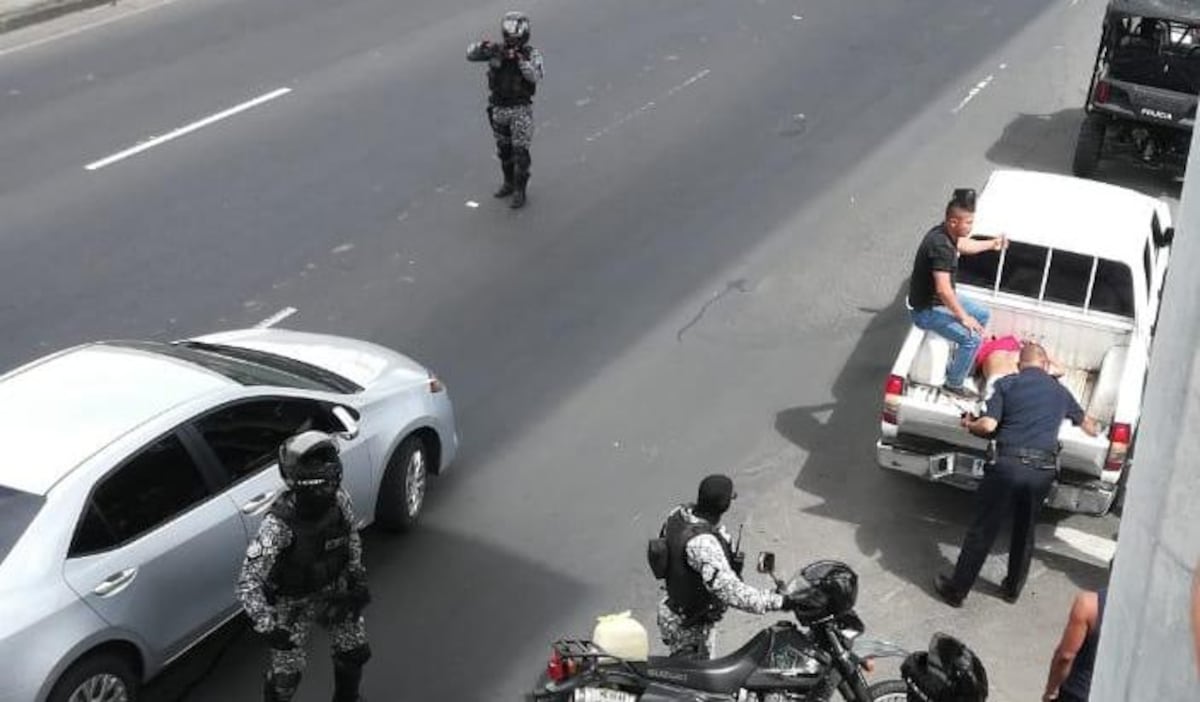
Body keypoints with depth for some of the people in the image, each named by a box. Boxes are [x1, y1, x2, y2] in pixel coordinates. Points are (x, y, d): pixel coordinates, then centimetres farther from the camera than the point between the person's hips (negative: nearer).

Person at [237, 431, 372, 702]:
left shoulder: (339, 499, -19)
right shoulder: (278, 524, -35)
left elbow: (351, 536, 4)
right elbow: (249, 580, -32)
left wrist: (357, 579, 2)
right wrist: (266, 626, -41)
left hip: (333, 590, 5)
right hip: (292, 602, -5)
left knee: (354, 651, 17)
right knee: (286, 674, 4)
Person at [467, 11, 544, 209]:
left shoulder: (532, 54, -11)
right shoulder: (496, 50, -4)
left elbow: (536, 77, -27)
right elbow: (470, 54, -13)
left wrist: (520, 60, -41)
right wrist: (483, 46, -34)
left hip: (521, 110, -4)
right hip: (499, 109, 4)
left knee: (520, 152, -5)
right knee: (504, 150, 16)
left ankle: (519, 192, 3)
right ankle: (509, 183, 35)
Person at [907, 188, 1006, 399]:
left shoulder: (947, 233, -2)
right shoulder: (940, 245, -33)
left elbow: (964, 245, 24)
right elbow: (943, 289, -35)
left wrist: (991, 244, 36)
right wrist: (963, 317, -25)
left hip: (939, 300, 10)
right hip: (927, 310, -10)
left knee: (982, 315, 21)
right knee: (972, 338, -18)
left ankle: (962, 361, 34)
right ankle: (954, 384, 2)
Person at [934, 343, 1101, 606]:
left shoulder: (1007, 384, 4)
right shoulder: (1060, 391, 16)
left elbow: (988, 425, -9)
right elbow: (1086, 423, 34)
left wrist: (969, 424, 13)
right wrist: (1093, 427, 58)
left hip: (1007, 464, -3)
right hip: (1043, 470, 3)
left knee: (982, 530, 6)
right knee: (1024, 531, 22)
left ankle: (956, 589, 15)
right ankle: (1013, 588, 35)